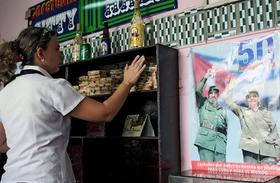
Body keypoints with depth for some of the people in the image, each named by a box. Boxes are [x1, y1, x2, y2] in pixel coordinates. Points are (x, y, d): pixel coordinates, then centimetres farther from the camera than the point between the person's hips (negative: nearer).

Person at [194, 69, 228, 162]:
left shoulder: (222, 110, 23)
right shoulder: (203, 104, 12)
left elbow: (226, 127, 26)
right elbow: (198, 92, -4)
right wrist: (205, 78, -9)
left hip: (220, 143, 4)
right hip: (205, 141, -4)